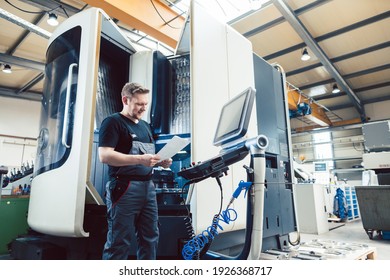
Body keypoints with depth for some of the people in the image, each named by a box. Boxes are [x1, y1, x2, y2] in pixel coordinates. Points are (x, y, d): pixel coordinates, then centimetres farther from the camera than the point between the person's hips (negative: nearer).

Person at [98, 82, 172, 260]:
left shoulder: (145, 126, 21)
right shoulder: (113, 122, -3)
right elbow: (104, 155, -16)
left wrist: (161, 162, 4)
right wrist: (140, 159, -23)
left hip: (148, 186, 8)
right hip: (124, 187, -7)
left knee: (150, 238, 11)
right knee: (119, 242, -1)